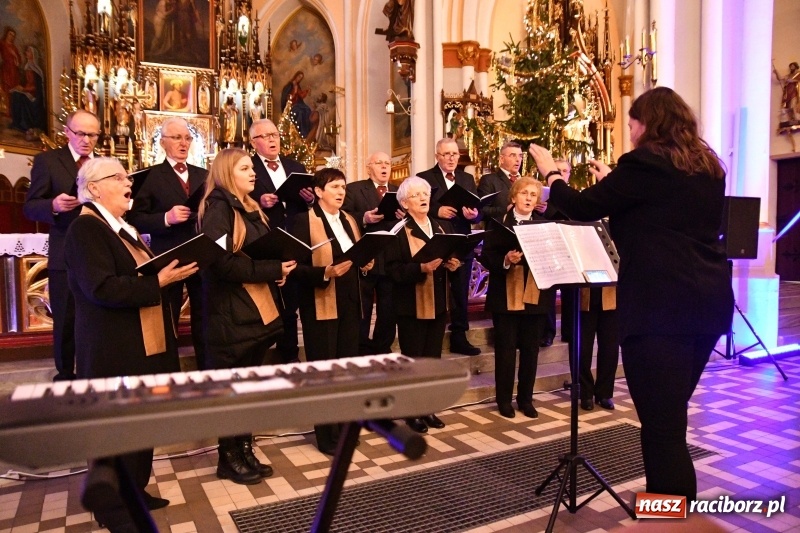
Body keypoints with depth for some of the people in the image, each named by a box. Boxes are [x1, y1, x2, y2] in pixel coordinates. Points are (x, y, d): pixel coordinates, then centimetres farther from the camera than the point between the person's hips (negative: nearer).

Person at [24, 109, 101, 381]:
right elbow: (30, 207, -4)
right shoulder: (47, 161, 0)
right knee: (66, 322, 8)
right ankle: (65, 375, 25)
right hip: (65, 256, -2)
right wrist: (54, 206, -24)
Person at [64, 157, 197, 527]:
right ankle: (111, 504, 19)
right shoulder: (85, 228, -14)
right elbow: (102, 288, -26)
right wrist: (159, 281, -25)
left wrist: (171, 272, 2)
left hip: (142, 341, 9)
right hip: (113, 349, -9)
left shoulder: (124, 228, 16)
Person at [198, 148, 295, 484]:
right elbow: (223, 262, -22)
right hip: (232, 313, -8)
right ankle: (229, 459, 18)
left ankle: (245, 451, 26)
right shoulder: (218, 208, -11)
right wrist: (272, 270, -20)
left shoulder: (251, 209, 16)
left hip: (257, 309, 9)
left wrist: (278, 270, 0)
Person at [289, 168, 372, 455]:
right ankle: (326, 435, 15)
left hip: (349, 303, 7)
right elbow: (297, 267, -13)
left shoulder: (350, 220, 15)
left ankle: (344, 426, 27)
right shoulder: (304, 221, -7)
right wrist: (326, 273, -27)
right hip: (320, 305, -6)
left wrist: (365, 264, -1)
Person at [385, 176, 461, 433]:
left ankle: (429, 409, 26)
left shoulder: (439, 228, 13)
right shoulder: (398, 231, -9)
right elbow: (393, 270, -17)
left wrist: (452, 264, -4)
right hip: (412, 306, -6)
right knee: (412, 359, 4)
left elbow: (449, 258, 18)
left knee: (433, 358, 13)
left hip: (438, 303, 7)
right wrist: (421, 268, -29)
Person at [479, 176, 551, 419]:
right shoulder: (499, 222, 1)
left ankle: (526, 398, 24)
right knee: (506, 348, 3)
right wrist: (506, 260, -23)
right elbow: (486, 256, -7)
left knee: (531, 349, 9)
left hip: (535, 296, 3)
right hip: (506, 295, -2)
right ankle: (504, 399, 18)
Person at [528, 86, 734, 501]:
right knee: (670, 418, 22)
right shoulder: (708, 166, 16)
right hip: (707, 300, 9)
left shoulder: (644, 162, -8)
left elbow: (584, 209, -4)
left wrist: (551, 174, 13)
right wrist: (613, 182, 27)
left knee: (662, 427, -1)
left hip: (661, 304, -9)